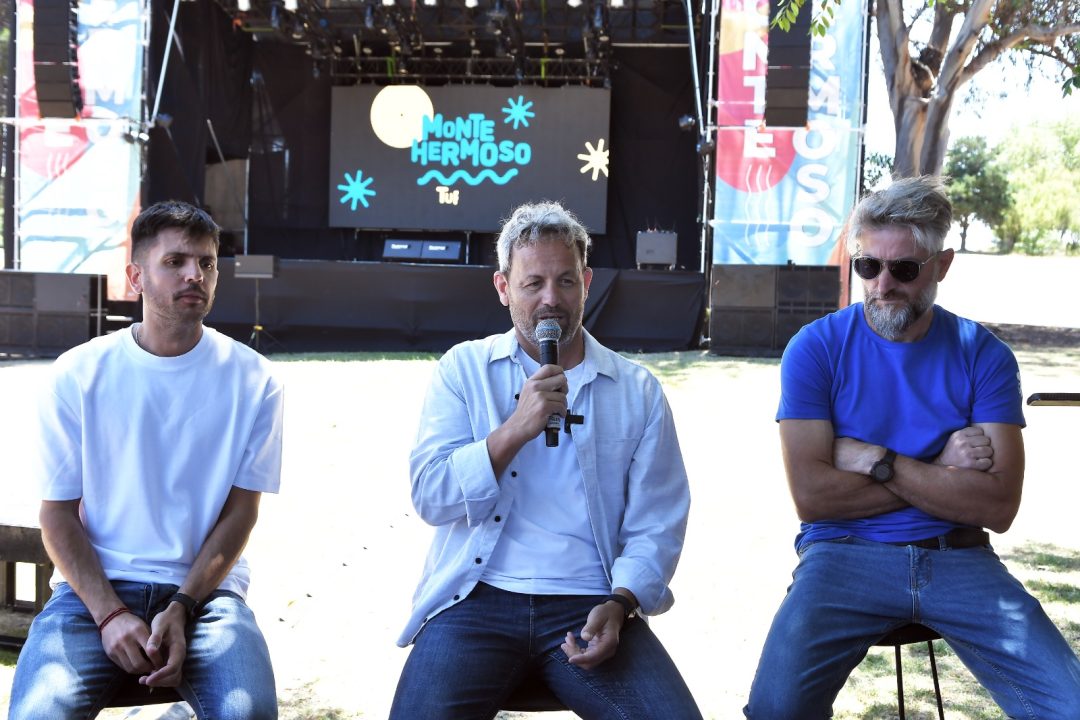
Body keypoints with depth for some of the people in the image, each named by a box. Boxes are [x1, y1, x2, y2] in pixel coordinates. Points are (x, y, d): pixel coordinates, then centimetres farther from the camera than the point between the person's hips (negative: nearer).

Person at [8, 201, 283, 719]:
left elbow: (240, 511, 1)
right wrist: (110, 614, -13)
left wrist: (182, 609, -12)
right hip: (94, 586, 0)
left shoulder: (251, 380, 1)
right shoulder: (78, 375, 1)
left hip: (205, 585, 0)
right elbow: (58, 514, 1)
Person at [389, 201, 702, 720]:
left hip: (590, 607, 1)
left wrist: (619, 605, -13)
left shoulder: (637, 392, 9)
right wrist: (515, 429, -14)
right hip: (477, 600, 0)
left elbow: (656, 525, 4)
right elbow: (430, 498, -2)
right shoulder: (464, 370, 8)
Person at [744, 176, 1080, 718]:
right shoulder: (816, 348, -1)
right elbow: (811, 495, -11)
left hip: (956, 557, 2)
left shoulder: (982, 355, 3)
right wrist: (940, 472, -7)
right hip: (844, 553, -1)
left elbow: (998, 507, -7)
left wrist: (876, 460, -11)